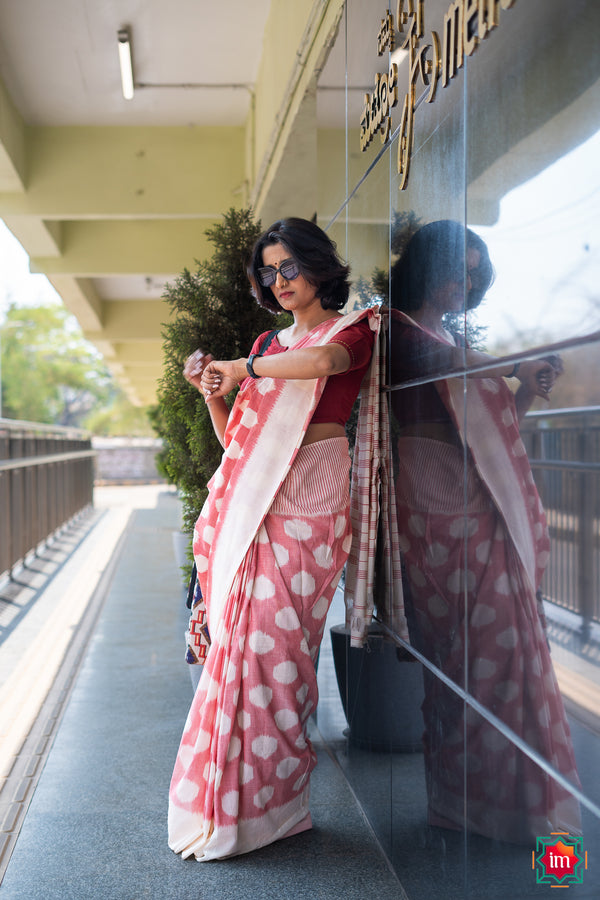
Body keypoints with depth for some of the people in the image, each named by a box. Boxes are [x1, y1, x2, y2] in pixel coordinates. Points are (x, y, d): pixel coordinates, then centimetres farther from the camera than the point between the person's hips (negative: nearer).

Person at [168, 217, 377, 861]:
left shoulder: (355, 328, 5)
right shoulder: (268, 343, 22)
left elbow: (323, 361, -21)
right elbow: (234, 437, 19)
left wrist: (242, 368, -10)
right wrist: (211, 392, 2)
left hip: (310, 490, -5)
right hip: (256, 495, 5)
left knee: (270, 633, -9)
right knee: (247, 632, -2)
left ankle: (261, 801, 1)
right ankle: (233, 799, 5)